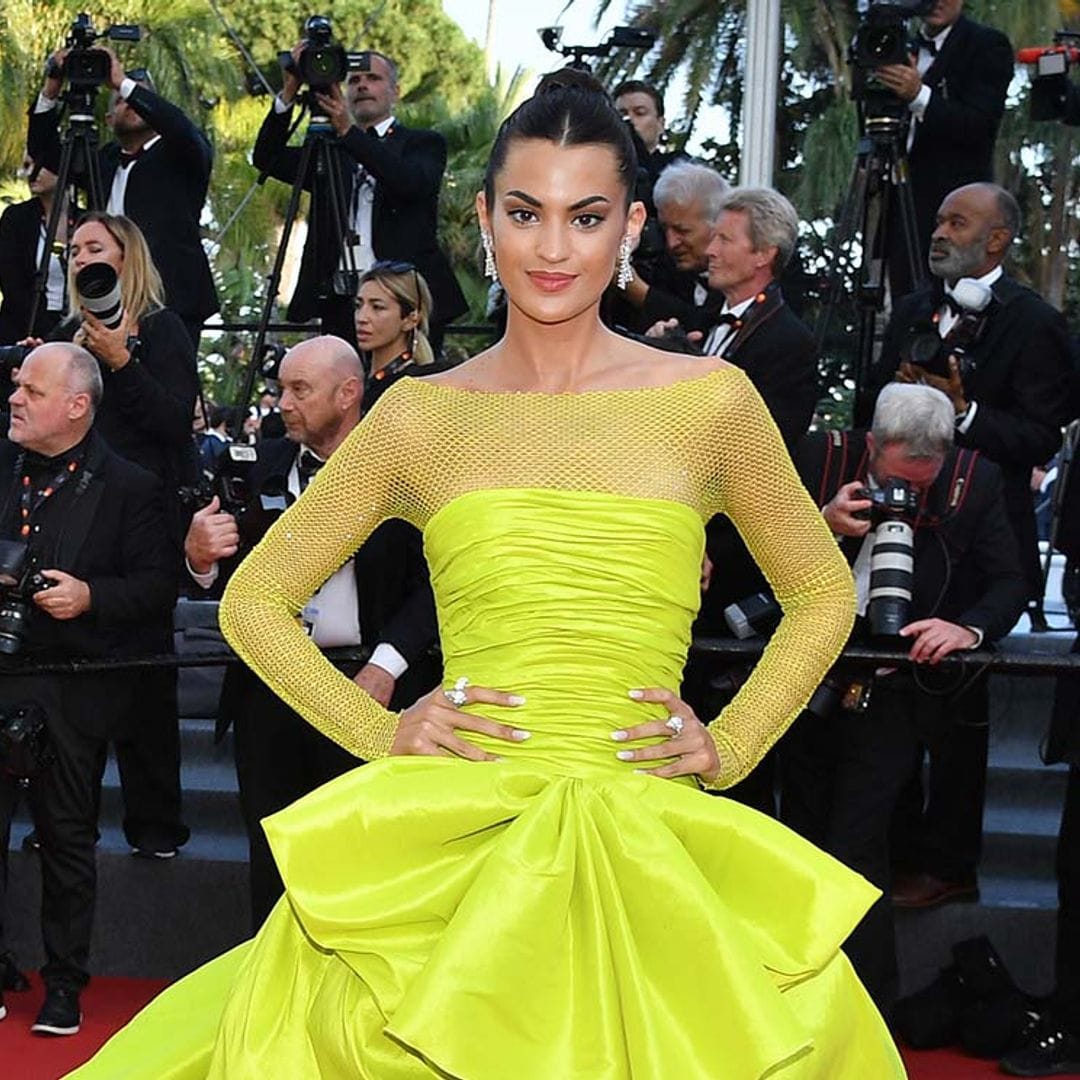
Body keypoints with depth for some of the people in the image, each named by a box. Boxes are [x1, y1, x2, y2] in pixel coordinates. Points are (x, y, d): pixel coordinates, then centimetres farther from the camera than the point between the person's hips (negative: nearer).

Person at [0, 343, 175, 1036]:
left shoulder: (128, 488, -4)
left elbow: (158, 587, -6)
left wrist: (90, 596, -19)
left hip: (71, 692, -3)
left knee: (68, 839, 9)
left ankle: (65, 985, 21)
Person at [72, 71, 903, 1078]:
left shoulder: (709, 401, 7)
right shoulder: (423, 415, 9)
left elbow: (822, 596, 21)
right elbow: (254, 599, 17)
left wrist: (730, 746, 8)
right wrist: (379, 733, 4)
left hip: (643, 836, 1)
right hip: (452, 835, 0)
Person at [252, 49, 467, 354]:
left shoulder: (424, 143, 9)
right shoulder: (332, 150, 20)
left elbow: (413, 183, -13)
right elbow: (267, 159, 9)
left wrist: (349, 131, -20)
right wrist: (289, 94, -4)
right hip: (341, 303, 3)